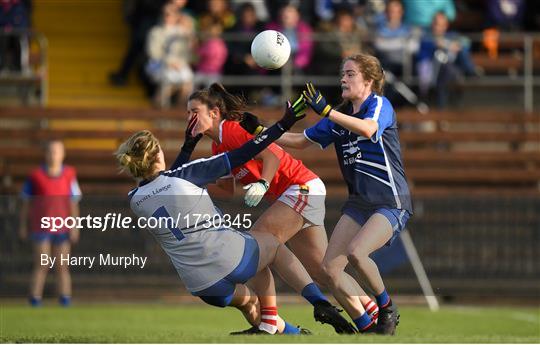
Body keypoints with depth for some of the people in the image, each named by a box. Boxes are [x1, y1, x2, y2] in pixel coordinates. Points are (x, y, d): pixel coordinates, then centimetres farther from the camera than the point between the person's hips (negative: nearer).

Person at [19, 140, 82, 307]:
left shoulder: (69, 175, 2)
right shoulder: (36, 176, -1)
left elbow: (73, 203, 2)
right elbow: (26, 203, 6)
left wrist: (74, 226, -3)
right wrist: (23, 225, 7)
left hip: (62, 228, 2)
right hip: (41, 227, -2)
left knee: (62, 266, 6)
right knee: (41, 265, -4)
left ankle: (65, 297, 9)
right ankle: (35, 297, -1)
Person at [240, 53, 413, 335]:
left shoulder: (380, 104, -7)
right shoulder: (340, 116, 15)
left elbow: (368, 128, -31)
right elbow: (301, 140, 21)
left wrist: (325, 110, -36)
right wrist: (259, 130, 12)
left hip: (391, 204, -8)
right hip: (358, 203, 8)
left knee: (356, 252, -30)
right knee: (329, 268, -6)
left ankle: (387, 310, -8)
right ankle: (366, 329, 4)